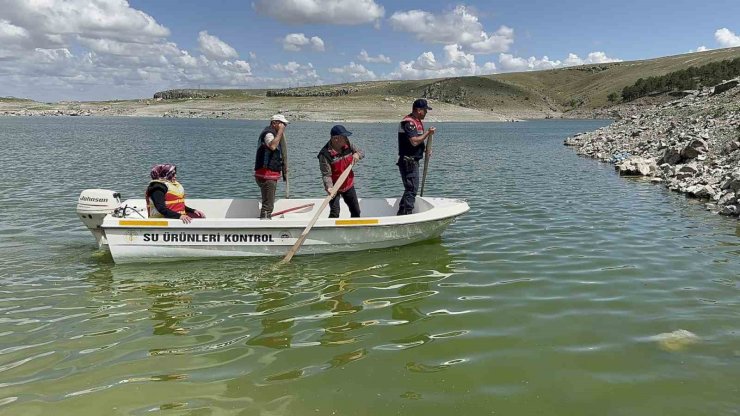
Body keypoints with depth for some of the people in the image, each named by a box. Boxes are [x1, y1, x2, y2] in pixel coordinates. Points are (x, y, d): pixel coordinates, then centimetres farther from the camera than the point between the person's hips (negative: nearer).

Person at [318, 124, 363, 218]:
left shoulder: (348, 145, -7)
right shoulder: (325, 154, -25)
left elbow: (361, 152, 6)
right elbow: (326, 174, -27)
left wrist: (357, 155, -17)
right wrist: (329, 187, -42)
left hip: (348, 185, 6)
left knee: (356, 211, 16)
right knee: (334, 213, -12)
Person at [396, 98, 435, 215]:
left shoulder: (417, 121, 17)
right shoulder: (408, 122, -16)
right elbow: (414, 141, -26)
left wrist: (425, 149, 11)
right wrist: (428, 133, -16)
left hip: (413, 161, 11)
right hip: (408, 161, -11)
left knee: (410, 189, 15)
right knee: (411, 189, -10)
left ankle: (401, 214, 22)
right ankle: (406, 214, -7)